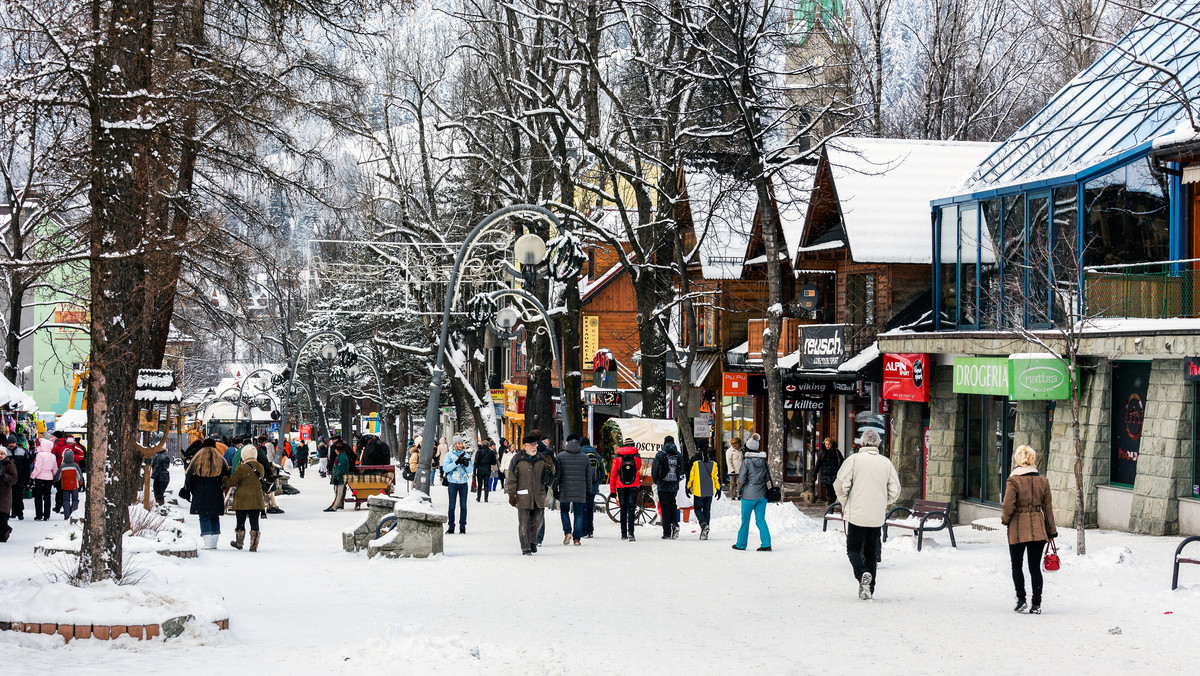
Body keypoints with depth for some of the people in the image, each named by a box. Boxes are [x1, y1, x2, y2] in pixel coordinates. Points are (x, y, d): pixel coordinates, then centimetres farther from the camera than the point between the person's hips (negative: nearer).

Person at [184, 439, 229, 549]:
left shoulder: (196, 460, -2)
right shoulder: (220, 461, 5)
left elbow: (189, 477, 1)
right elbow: (227, 479, 11)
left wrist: (187, 492, 9)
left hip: (200, 495, -2)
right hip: (216, 495, 2)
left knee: (204, 518, -1)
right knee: (215, 517, 11)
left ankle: (208, 544, -11)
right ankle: (214, 543, 9)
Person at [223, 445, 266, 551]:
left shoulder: (242, 468, -14)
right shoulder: (261, 468, 2)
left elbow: (231, 482, -9)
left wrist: (223, 479, 8)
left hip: (242, 500, -4)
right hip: (257, 500, 4)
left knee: (241, 522, 11)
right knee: (254, 522, 5)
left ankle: (239, 542, 24)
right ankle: (254, 545, 4)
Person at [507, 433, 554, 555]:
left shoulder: (541, 458, 9)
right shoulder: (517, 459, -4)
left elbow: (551, 473, 14)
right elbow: (512, 478, -3)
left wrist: (550, 467, -9)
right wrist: (511, 494, -7)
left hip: (539, 496, 4)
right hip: (523, 497, -4)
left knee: (537, 521, 10)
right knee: (524, 523, -3)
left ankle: (533, 541, 33)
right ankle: (525, 547, 5)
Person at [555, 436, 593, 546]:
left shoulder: (560, 456, -3)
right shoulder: (585, 457, 4)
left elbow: (557, 474, -3)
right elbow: (589, 476, 8)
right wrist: (588, 490, 16)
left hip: (565, 490, -1)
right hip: (580, 491, 1)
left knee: (564, 511, 16)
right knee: (578, 514, 7)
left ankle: (567, 532, -3)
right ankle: (577, 538, 4)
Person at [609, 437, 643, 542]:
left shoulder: (617, 457, 1)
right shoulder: (637, 457, 0)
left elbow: (613, 474, -1)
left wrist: (612, 490, 2)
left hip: (621, 487, 1)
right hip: (634, 486, -1)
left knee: (623, 510, 10)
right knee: (631, 509, -4)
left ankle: (623, 534, 13)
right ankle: (630, 532, -19)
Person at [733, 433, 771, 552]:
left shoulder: (747, 461, -11)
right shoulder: (763, 460, 4)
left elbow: (741, 479, -10)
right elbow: (768, 477, 10)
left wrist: (738, 489, 8)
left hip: (749, 495, -4)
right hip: (762, 494, 4)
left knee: (745, 519, 7)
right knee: (761, 519, 7)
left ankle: (741, 544, 15)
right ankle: (766, 544, -3)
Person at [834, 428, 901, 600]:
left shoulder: (854, 459, -6)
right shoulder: (886, 463, 4)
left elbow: (840, 484, -10)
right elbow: (895, 490, 6)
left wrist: (844, 503, 8)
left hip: (856, 514, -3)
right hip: (877, 515, 3)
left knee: (853, 548, 5)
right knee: (871, 551, 14)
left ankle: (862, 574, -21)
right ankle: (869, 588, 13)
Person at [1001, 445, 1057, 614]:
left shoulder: (1013, 481, -11)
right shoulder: (1043, 481, 2)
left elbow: (1008, 506, -13)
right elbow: (1048, 508, 8)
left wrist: (1005, 520, 8)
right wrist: (1051, 532, 16)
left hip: (1018, 530, -3)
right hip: (1038, 529, 3)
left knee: (1016, 566, 12)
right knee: (1035, 567, 7)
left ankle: (1021, 599, 4)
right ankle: (1036, 604, 3)